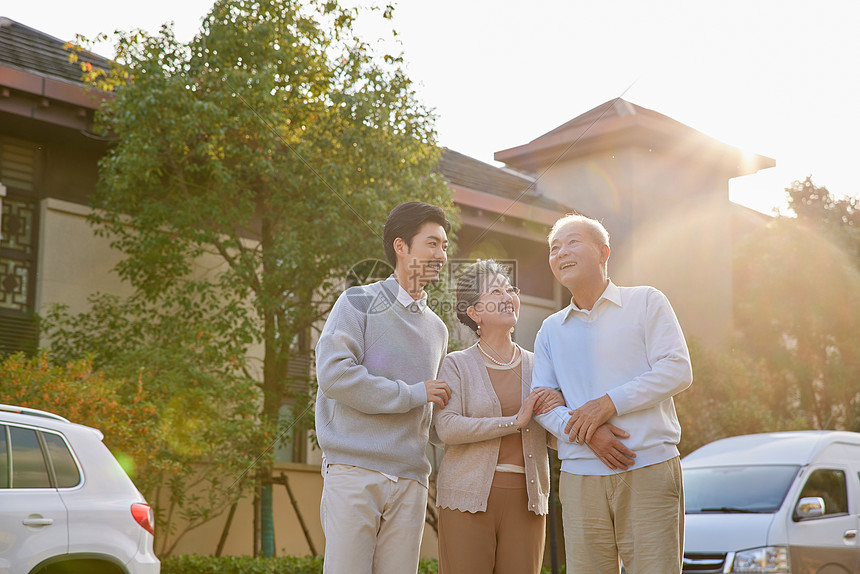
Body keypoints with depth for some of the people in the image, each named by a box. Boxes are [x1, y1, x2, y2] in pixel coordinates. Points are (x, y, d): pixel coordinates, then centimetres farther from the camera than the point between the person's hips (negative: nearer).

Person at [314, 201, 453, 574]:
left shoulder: (437, 329, 21)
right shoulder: (359, 303, 1)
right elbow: (334, 374, -13)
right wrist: (412, 394, -8)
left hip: (410, 479, 5)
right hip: (354, 470, -5)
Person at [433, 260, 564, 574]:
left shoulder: (535, 366, 14)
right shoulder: (457, 365, 4)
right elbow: (447, 428, -12)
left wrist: (560, 407, -8)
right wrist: (515, 421, -15)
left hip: (525, 500, 3)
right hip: (468, 498, -3)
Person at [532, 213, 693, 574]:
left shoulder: (646, 302, 7)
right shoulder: (551, 330, 18)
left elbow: (677, 370, -4)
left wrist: (610, 403, -13)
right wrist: (584, 433, -11)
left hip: (649, 471, -3)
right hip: (580, 477, 3)